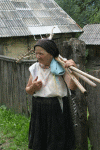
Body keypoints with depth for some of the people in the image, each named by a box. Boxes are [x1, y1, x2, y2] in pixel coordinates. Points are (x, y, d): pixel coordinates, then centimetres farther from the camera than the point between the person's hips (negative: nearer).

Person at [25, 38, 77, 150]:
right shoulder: (35, 68, 5)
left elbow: (72, 87, -22)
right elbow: (27, 90, 14)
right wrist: (33, 88, -9)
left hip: (57, 110, -4)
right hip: (38, 110, 4)